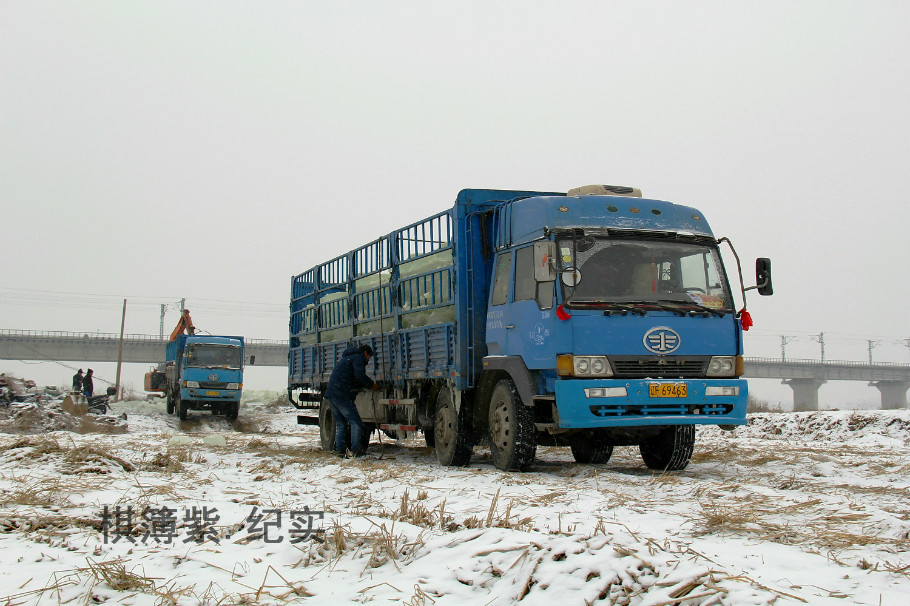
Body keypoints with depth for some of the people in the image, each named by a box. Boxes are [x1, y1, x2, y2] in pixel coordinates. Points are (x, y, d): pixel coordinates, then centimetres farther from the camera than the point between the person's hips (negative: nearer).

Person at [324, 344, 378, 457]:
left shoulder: (346, 358, 30)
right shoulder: (358, 358, 0)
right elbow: (360, 376, -15)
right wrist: (372, 385, -1)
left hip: (330, 393, 9)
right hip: (341, 395, -9)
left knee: (340, 423, 13)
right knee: (355, 422, -8)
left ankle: (340, 449, 8)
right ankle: (356, 449, -14)